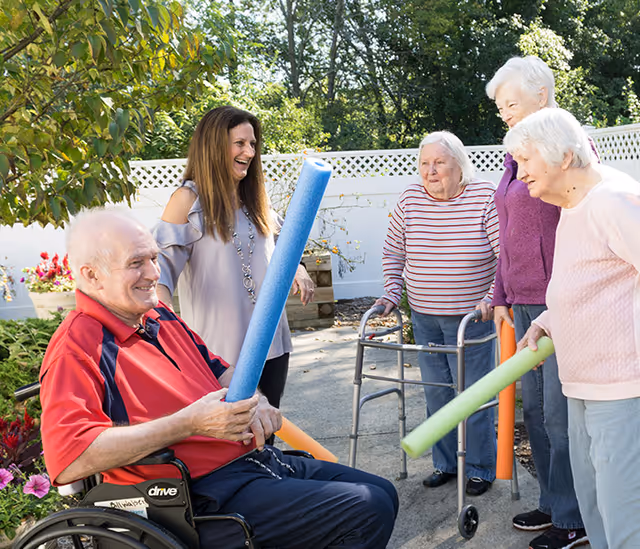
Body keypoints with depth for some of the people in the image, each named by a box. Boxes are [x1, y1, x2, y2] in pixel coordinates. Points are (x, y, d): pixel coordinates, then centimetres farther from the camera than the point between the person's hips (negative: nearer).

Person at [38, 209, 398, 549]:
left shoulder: (160, 316, 14)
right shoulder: (76, 349, -15)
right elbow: (67, 458, -29)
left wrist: (251, 402, 1)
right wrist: (190, 423, -28)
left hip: (254, 459, 10)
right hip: (207, 495, -9)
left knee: (381, 492, 13)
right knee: (368, 513, -18)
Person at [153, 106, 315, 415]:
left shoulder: (253, 197, 12)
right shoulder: (189, 199, -8)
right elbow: (162, 262, -14)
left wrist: (294, 268, 4)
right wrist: (163, 314, -32)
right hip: (221, 348, -6)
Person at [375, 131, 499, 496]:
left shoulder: (485, 197, -11)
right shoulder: (410, 200, 1)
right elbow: (394, 253, 9)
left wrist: (492, 298, -17)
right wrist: (392, 294, 2)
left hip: (471, 317, -4)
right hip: (424, 318, 4)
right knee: (436, 393, 13)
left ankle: (480, 469, 19)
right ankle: (446, 463, 28)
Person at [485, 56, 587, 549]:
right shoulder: (515, 156, 17)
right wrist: (502, 297, 19)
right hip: (523, 304, 8)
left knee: (560, 413, -3)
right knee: (534, 407, 13)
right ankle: (552, 503, 27)